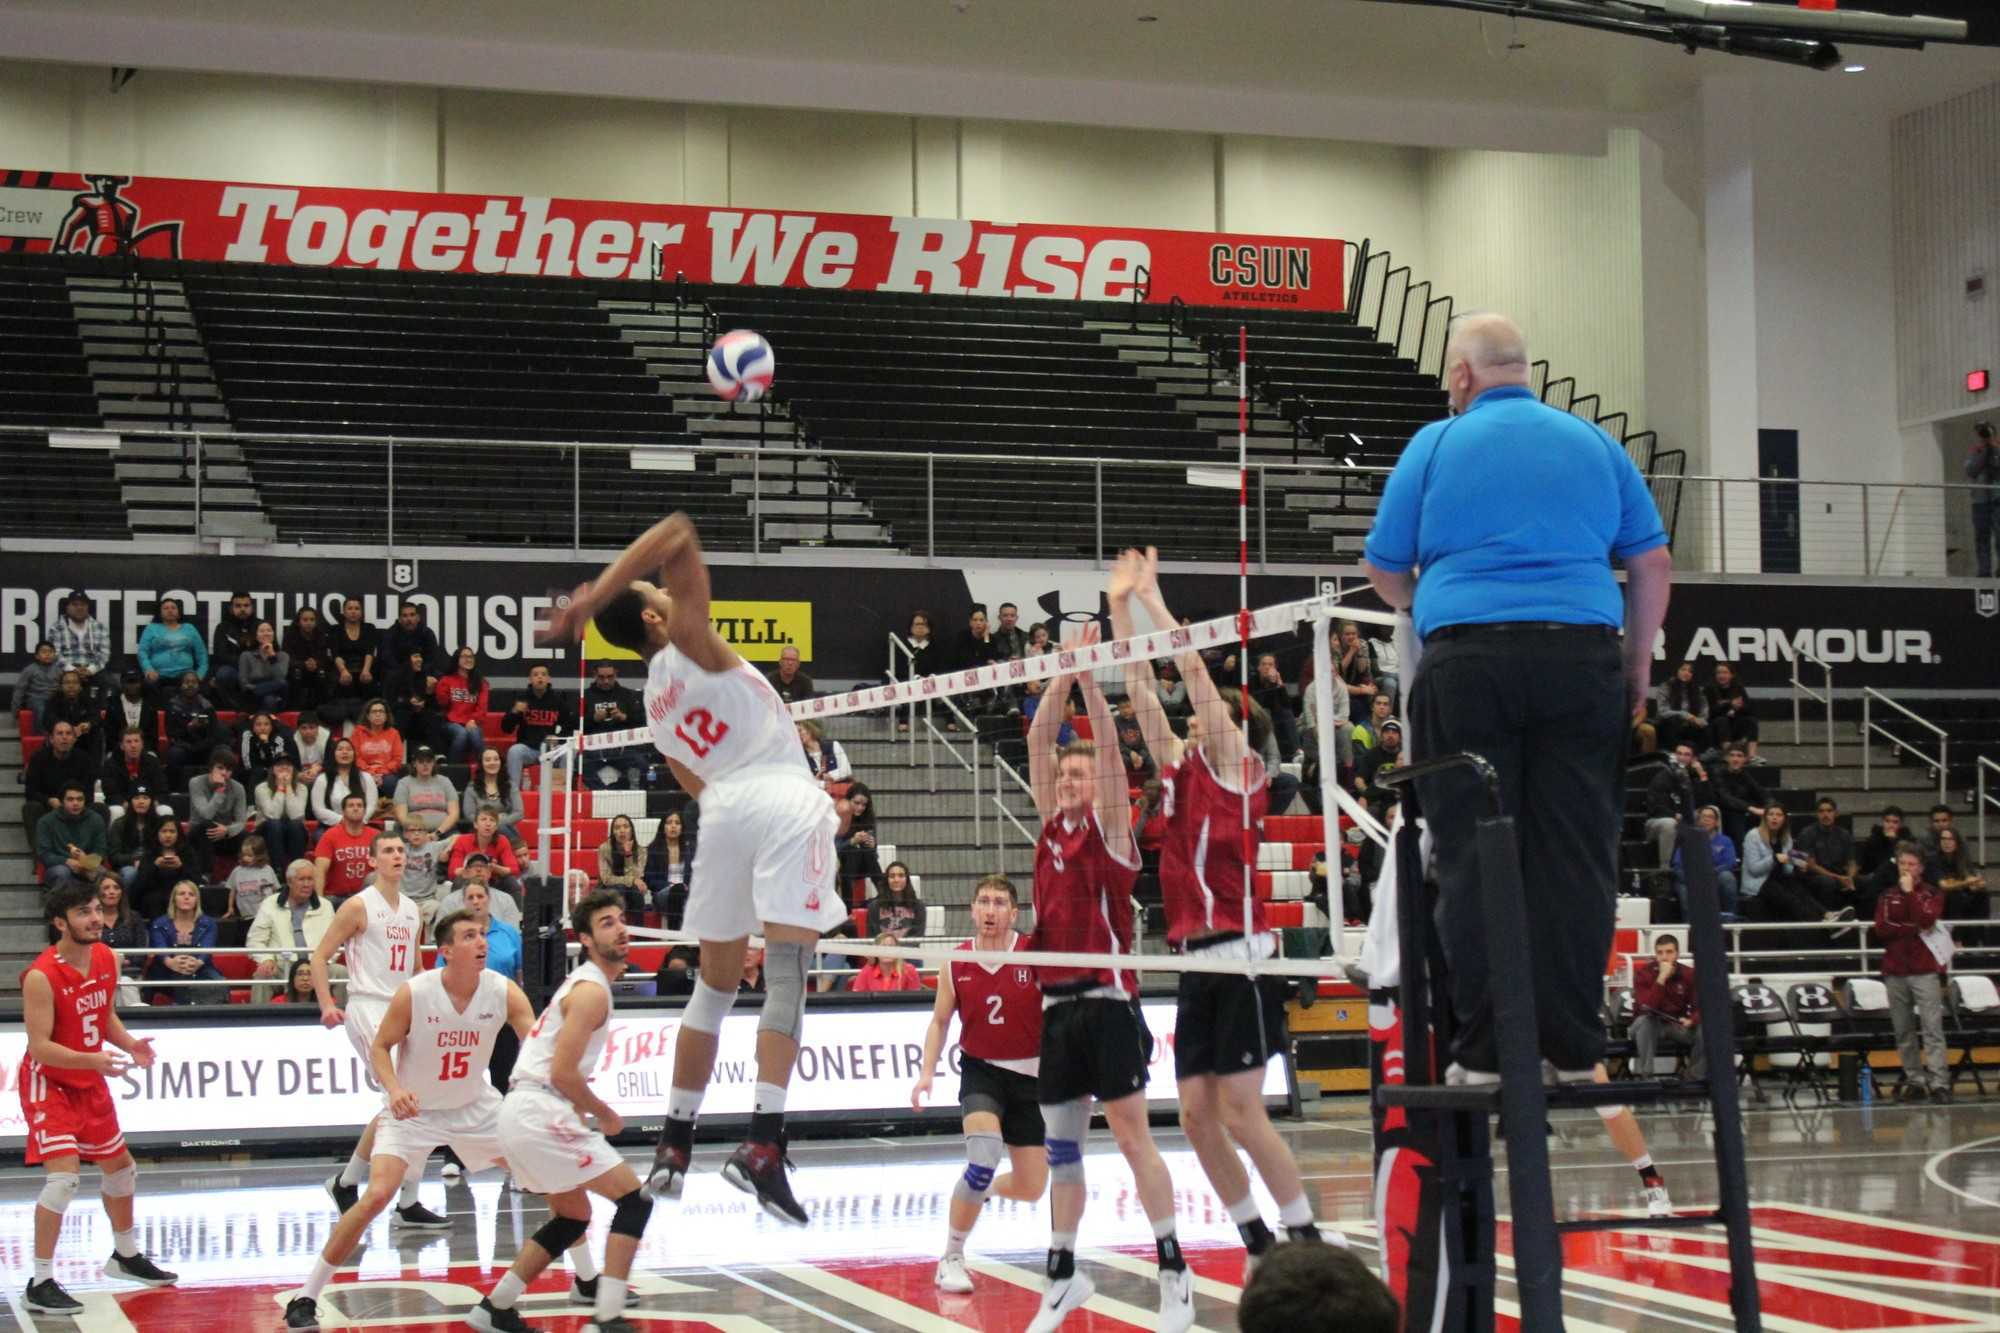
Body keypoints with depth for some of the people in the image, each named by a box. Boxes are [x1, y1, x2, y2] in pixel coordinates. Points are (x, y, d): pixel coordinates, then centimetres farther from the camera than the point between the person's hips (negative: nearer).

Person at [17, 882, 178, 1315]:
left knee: (121, 1168, 19)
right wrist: (93, 1059, -40)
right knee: (63, 1176, -20)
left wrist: (128, 1044, -4)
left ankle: (125, 1255, 42)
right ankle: (40, 1284, -11)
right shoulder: (41, 976, -26)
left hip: (90, 1083, 8)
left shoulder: (107, 959, -3)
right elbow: (39, 1046, -28)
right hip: (49, 1083, -8)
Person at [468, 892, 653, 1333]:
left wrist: (582, 1111, 19)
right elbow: (563, 1073, -18)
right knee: (634, 1201, -9)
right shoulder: (592, 991, -12)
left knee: (573, 1217, 22)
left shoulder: (580, 982, 20)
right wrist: (605, 1115, -5)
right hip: (541, 1113, -10)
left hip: (523, 1111, 10)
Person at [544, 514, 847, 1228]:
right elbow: (677, 537, -4)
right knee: (786, 975, -12)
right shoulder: (690, 641, 5)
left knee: (714, 981, 15)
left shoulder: (654, 704, 22)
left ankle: (673, 1146, 17)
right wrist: (594, 595, -6)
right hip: (785, 799, -6)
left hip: (722, 809, 6)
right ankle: (762, 1144, -23)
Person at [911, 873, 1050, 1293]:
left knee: (1030, 1188, 4)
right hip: (981, 1071, -1)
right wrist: (927, 1071, -3)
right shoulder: (956, 964, -4)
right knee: (985, 1157, -27)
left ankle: (979, 1188, 41)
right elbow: (940, 1021, 9)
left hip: (1031, 1074, 1)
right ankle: (952, 1258, -12)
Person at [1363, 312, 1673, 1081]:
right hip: (1584, 658, 2)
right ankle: (1572, 1047, 2)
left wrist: (1422, 608, 33)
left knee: (1473, 860, 1)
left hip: (1469, 660, -2)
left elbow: (1383, 568, 13)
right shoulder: (1593, 444, 14)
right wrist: (1640, 662, 21)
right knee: (1576, 853, 3)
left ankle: (1487, 1049, -1)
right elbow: (1653, 564, 12)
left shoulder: (1436, 445, 8)